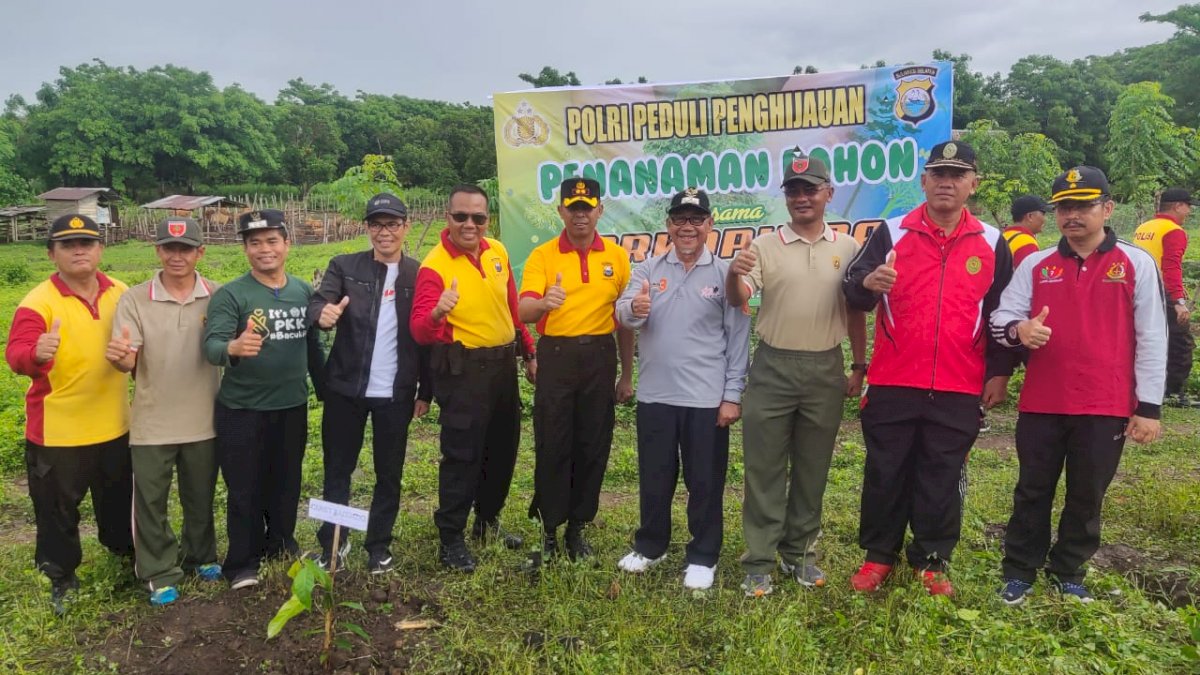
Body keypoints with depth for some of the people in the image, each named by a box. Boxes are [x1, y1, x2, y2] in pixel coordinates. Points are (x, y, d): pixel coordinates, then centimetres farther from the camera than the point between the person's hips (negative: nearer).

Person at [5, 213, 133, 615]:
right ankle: (62, 578, 29)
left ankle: (122, 547, 46)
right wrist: (36, 354, -49)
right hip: (57, 431, -4)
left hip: (113, 425, 4)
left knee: (119, 497, 22)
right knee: (58, 509, 10)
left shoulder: (120, 294, 0)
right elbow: (15, 354, -30)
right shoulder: (38, 302, -16)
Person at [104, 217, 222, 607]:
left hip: (203, 421, 1)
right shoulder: (134, 300, -7)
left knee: (200, 498, 18)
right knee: (150, 502, 9)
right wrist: (119, 358, -35)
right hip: (152, 424, -1)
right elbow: (128, 362, -13)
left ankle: (201, 557, 38)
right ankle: (160, 573, 26)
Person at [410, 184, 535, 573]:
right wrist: (437, 313, -46)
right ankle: (450, 540, 14)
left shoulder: (498, 252, 3)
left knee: (503, 448, 18)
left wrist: (528, 353, 17)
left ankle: (487, 521, 38)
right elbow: (419, 331, -25)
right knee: (462, 455, -2)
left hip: (503, 363, 7)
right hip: (463, 370, -7)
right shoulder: (434, 266, -16)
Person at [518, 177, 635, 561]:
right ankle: (549, 529, 19)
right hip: (556, 358, -2)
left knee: (593, 447, 8)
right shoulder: (542, 256, -3)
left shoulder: (617, 257, 4)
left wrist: (627, 375, 10)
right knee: (552, 447, 3)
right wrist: (543, 302, -40)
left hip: (599, 359, 2)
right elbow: (524, 312, -17)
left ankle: (577, 528, 24)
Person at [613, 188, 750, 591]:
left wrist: (732, 395, -7)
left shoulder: (725, 273, -2)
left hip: (706, 398, -2)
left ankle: (703, 558, 24)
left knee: (705, 482, 8)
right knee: (653, 477, 15)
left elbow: (738, 338, -3)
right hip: (654, 394, 3)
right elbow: (623, 313, -9)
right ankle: (650, 546, 34)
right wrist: (634, 308, -33)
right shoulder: (648, 270, 5)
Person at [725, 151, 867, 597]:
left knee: (812, 469, 12)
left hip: (826, 370, 2)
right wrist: (734, 275, -33)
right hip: (773, 367, -2)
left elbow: (855, 311, 12)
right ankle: (759, 561, 11)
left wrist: (859, 365, 8)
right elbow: (738, 301, -12)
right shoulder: (764, 246, 0)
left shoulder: (846, 248, 6)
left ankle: (799, 552, 26)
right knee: (764, 469, 2)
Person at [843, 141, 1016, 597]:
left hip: (959, 389, 1)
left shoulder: (991, 243, 7)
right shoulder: (892, 233, 2)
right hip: (892, 383, -1)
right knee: (885, 472, 8)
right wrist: (867, 282, -27)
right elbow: (852, 293, -4)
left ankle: (931, 560, 25)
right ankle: (879, 554, 23)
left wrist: (1000, 372, 8)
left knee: (942, 477, 9)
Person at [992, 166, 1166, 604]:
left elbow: (1152, 339, 0)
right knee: (1033, 491, 10)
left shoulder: (1137, 264, 1)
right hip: (1040, 404, 1)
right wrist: (1017, 329, -22)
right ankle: (1020, 571, 23)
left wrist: (1149, 407, -3)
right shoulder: (1035, 265, 6)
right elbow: (999, 318, 3)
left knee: (1087, 496, 10)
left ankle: (1069, 573, 28)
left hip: (1106, 408, -1)